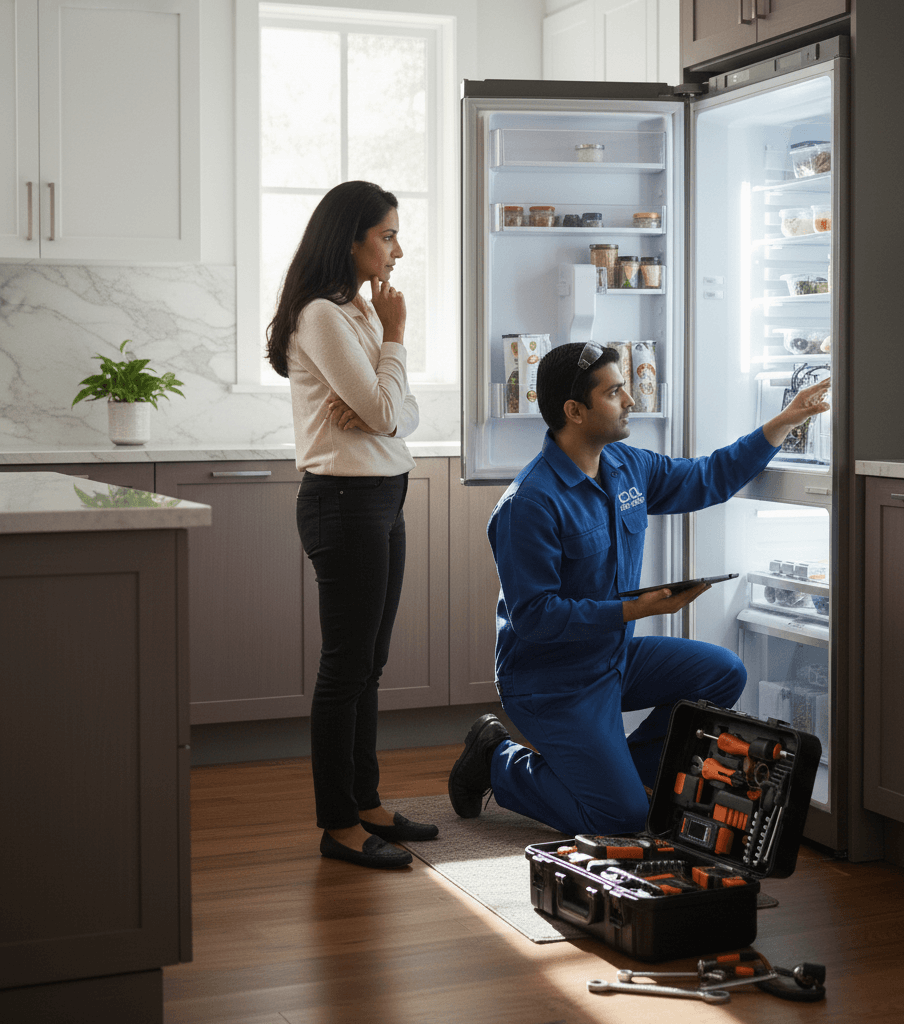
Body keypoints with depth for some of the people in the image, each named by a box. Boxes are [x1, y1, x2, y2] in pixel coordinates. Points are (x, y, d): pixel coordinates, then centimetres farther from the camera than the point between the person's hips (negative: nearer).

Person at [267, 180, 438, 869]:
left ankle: (365, 803, 23)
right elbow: (385, 412, -18)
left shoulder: (360, 312, 16)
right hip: (345, 499, -9)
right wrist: (395, 335, -5)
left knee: (368, 663, 14)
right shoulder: (322, 315, -14)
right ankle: (338, 825, 5)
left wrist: (370, 413, -11)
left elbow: (406, 414, 11)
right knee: (347, 664, -3)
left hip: (382, 497, 9)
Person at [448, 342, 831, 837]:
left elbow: (708, 479, 14)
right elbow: (532, 616, -26)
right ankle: (500, 763, 10)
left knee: (724, 673, 0)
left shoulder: (628, 466, 1)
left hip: (616, 657, 8)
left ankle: (614, 768, 10)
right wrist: (635, 609, -30)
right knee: (623, 818, -12)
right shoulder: (529, 504, -26)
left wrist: (785, 421, 7)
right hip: (551, 681, -8)